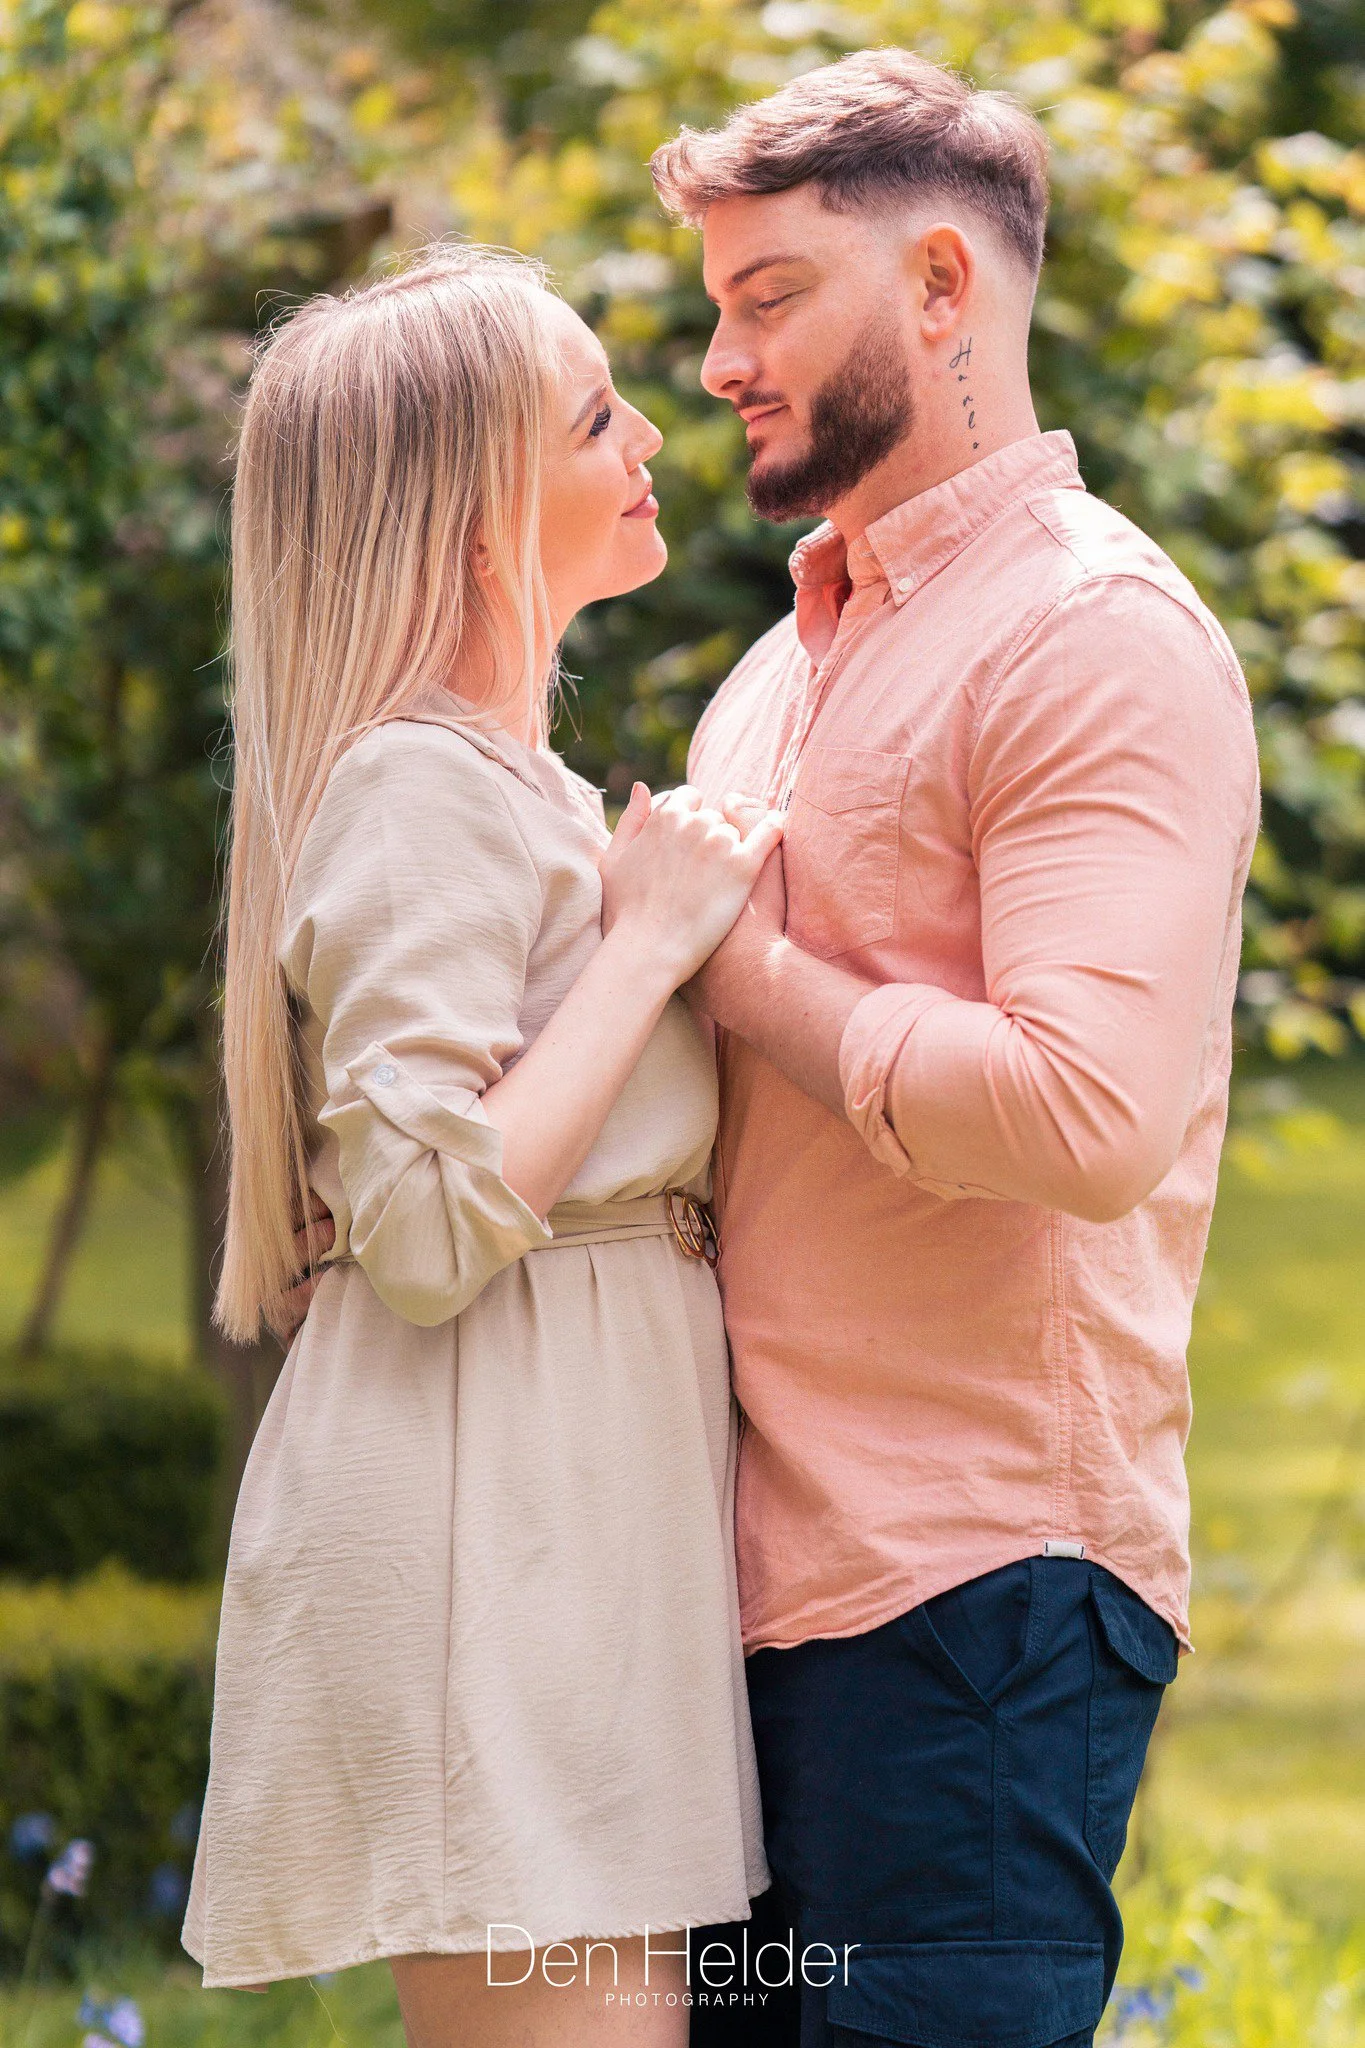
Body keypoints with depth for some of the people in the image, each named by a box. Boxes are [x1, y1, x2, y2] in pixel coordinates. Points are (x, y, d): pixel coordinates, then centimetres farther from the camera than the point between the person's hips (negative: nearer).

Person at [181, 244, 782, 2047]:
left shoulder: (518, 781, 20)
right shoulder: (422, 786, -11)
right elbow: (430, 1233, -20)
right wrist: (650, 938, -14)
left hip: (578, 1490, 10)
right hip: (484, 1509, -10)